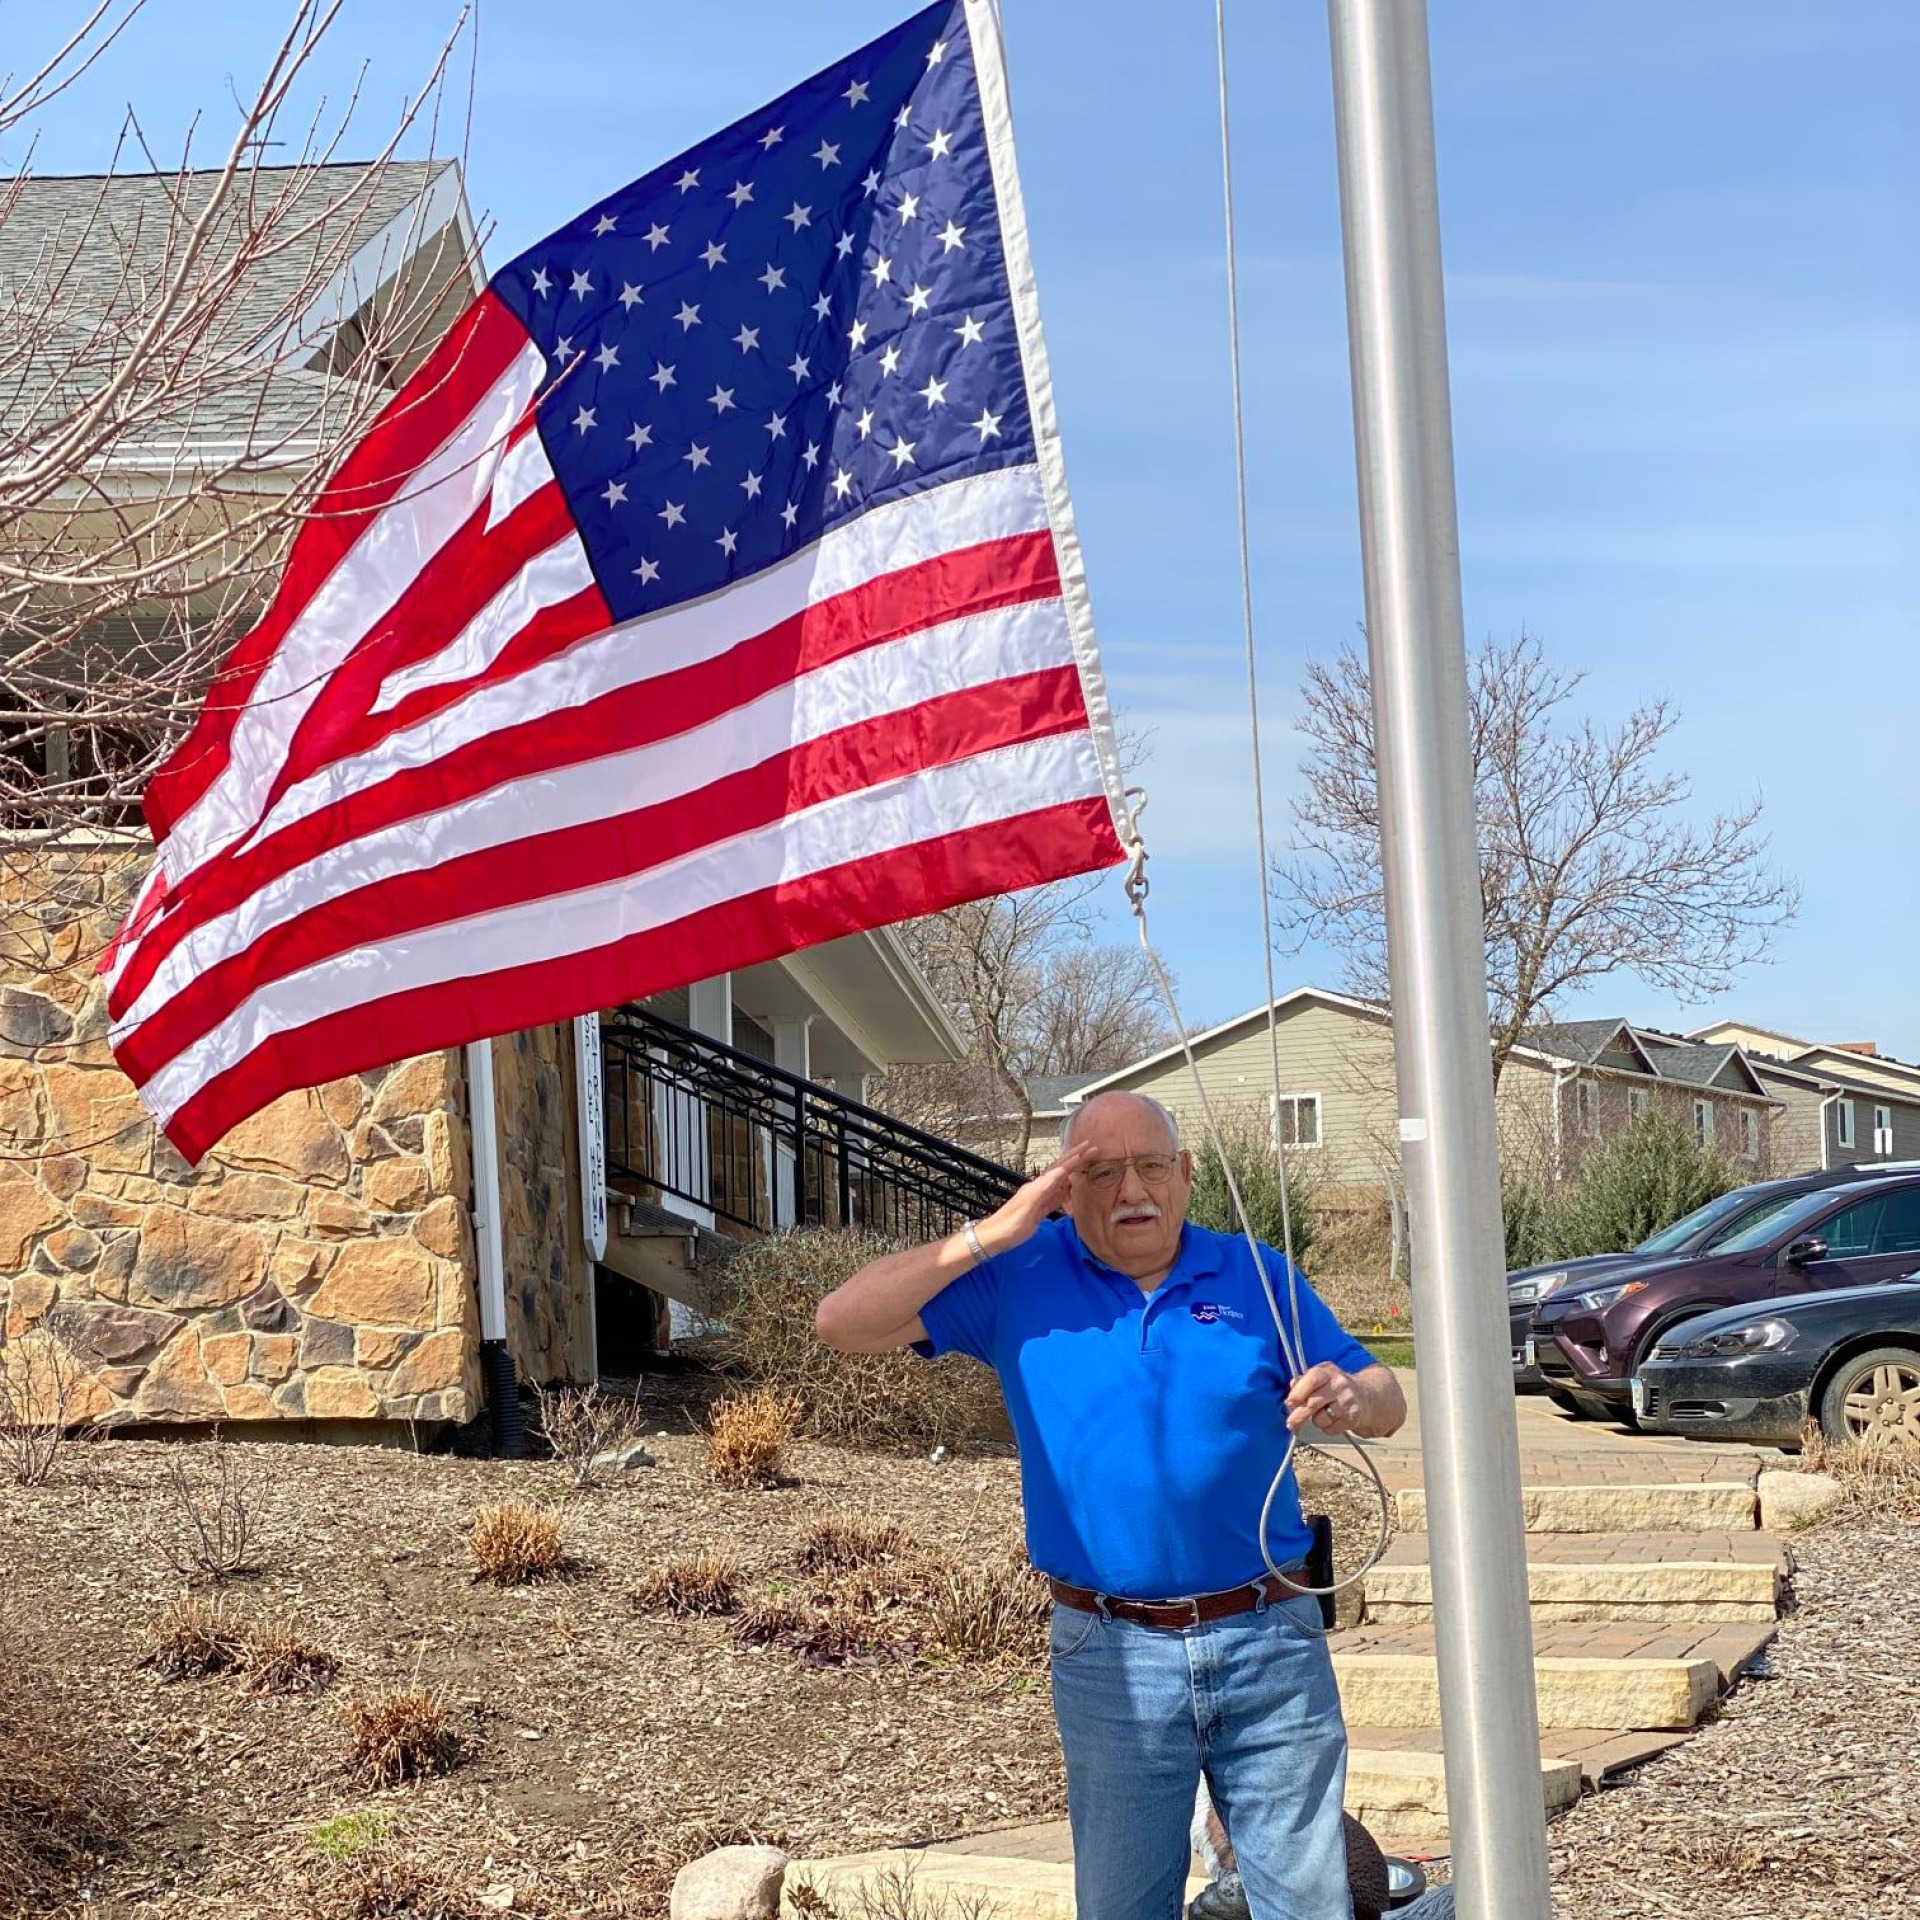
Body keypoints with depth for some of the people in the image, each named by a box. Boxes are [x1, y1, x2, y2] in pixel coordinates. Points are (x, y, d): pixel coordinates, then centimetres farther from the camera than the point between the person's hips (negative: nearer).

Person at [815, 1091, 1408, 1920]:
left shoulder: (1258, 1277, 4)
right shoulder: (1021, 1279, 1)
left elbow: (1387, 1400, 7)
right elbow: (843, 1321, -6)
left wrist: (1348, 1396, -18)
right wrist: (994, 1234, -13)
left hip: (1269, 1642, 1)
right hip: (1112, 1656, 0)